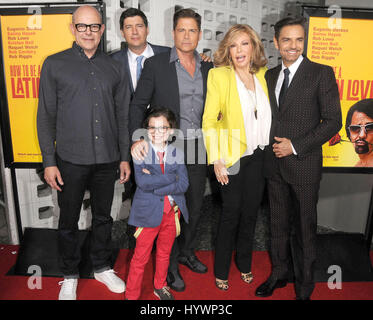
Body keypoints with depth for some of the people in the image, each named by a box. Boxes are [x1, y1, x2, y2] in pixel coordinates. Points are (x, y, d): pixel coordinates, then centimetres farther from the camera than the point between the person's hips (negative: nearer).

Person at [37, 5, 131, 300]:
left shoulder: (114, 68, 8)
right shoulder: (55, 64, 2)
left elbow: (123, 116, 10)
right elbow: (46, 116, 0)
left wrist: (124, 157, 7)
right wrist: (49, 161, -5)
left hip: (107, 160, 2)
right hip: (70, 159, -2)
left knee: (103, 217, 15)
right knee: (69, 221, 11)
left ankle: (102, 267, 35)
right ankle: (70, 276, 31)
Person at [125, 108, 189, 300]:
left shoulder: (177, 153, 2)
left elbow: (183, 185, -10)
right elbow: (142, 181, -21)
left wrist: (154, 186, -17)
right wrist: (172, 177, -19)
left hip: (172, 211, 4)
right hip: (148, 212, -3)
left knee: (164, 253, 21)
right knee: (140, 257, 6)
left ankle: (160, 286, 43)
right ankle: (132, 295, 26)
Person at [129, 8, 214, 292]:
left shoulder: (209, 67, 8)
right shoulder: (155, 64, -3)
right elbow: (138, 105, -5)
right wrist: (137, 137, -21)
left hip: (198, 147, 4)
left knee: (195, 206, 16)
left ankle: (186, 252, 40)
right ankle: (170, 264, 27)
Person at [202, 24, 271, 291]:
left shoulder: (264, 74, 5)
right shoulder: (219, 76, -8)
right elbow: (209, 121, -11)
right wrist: (216, 159, -17)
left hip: (259, 156, 4)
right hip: (233, 157, -4)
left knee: (251, 212, 14)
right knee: (231, 213, 5)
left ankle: (244, 264, 36)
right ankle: (221, 271, 26)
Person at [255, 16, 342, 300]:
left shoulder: (321, 73, -6)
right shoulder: (270, 76, 10)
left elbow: (333, 121, -10)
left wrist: (295, 146, -15)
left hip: (304, 164, -4)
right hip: (275, 164, 5)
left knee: (305, 226, 9)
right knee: (279, 224, 16)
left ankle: (305, 286, 29)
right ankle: (279, 274, 36)